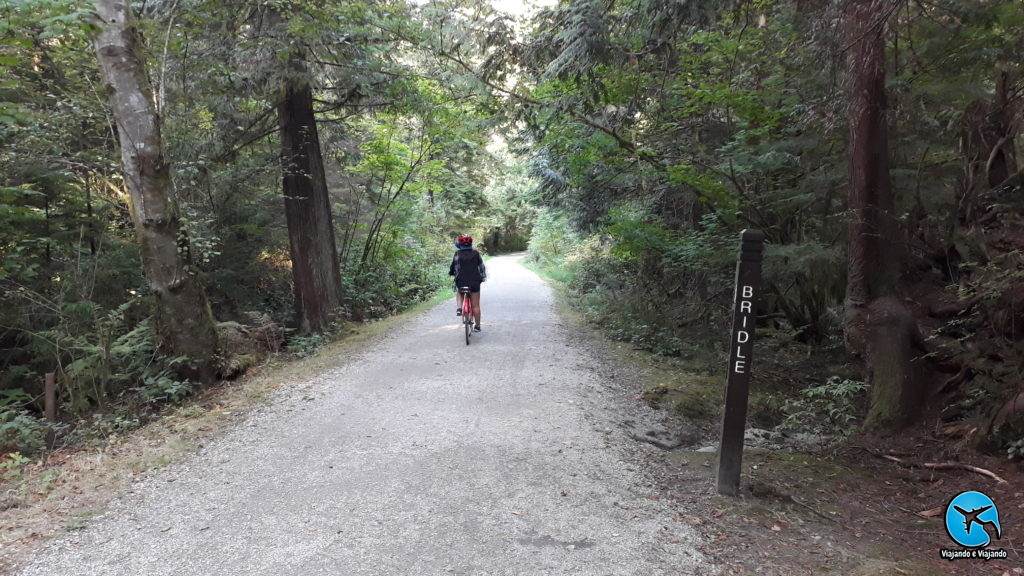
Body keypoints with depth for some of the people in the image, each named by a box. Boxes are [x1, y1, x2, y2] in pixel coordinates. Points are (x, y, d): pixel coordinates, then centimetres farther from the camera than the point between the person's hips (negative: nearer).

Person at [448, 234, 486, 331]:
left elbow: (453, 266, 5)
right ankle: (477, 326, 13)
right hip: (475, 282, 0)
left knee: (459, 292, 34)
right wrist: (483, 277, 25)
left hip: (461, 282, 0)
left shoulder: (457, 254, 1)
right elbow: (481, 266, 10)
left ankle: (459, 308, 10)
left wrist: (451, 273, 27)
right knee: (475, 305, 7)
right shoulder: (476, 253, 4)